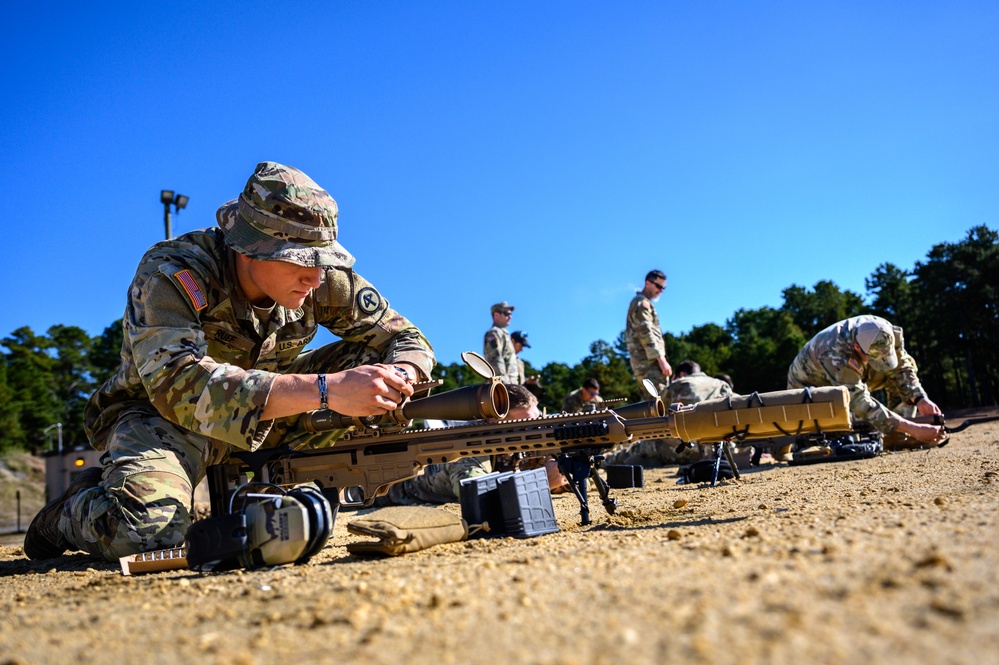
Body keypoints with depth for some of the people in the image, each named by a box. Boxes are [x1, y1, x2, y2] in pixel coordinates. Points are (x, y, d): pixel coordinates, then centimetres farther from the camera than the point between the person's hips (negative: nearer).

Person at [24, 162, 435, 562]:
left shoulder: (323, 278, -13)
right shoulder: (170, 274, -27)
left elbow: (404, 338, -7)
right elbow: (179, 385, -43)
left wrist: (400, 378, -34)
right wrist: (325, 390, -53)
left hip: (266, 411, 5)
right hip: (159, 413, -5)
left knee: (371, 358, -14)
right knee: (147, 527, -36)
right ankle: (67, 513, 3)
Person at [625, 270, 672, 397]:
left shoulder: (643, 302, 26)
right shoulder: (642, 303, -6)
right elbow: (645, 333, -16)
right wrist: (661, 359, -20)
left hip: (643, 363, 10)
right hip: (649, 362, -10)